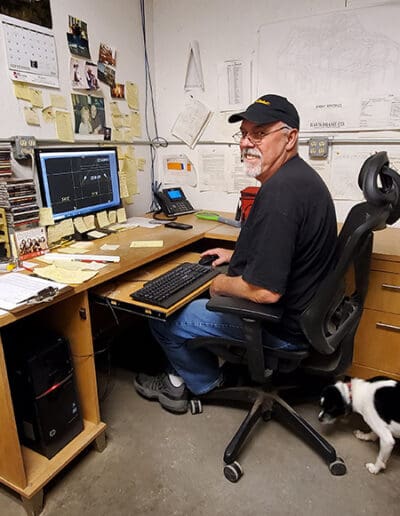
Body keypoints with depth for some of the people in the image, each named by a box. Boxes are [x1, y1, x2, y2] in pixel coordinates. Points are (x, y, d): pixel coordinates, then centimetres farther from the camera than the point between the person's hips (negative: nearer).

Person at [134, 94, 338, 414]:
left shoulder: (280, 191, -30)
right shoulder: (299, 175, 5)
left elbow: (265, 290, -32)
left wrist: (220, 284, -13)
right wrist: (237, 256, 14)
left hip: (280, 326, -11)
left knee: (164, 320, 3)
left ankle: (207, 381, 29)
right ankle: (182, 380, 37)